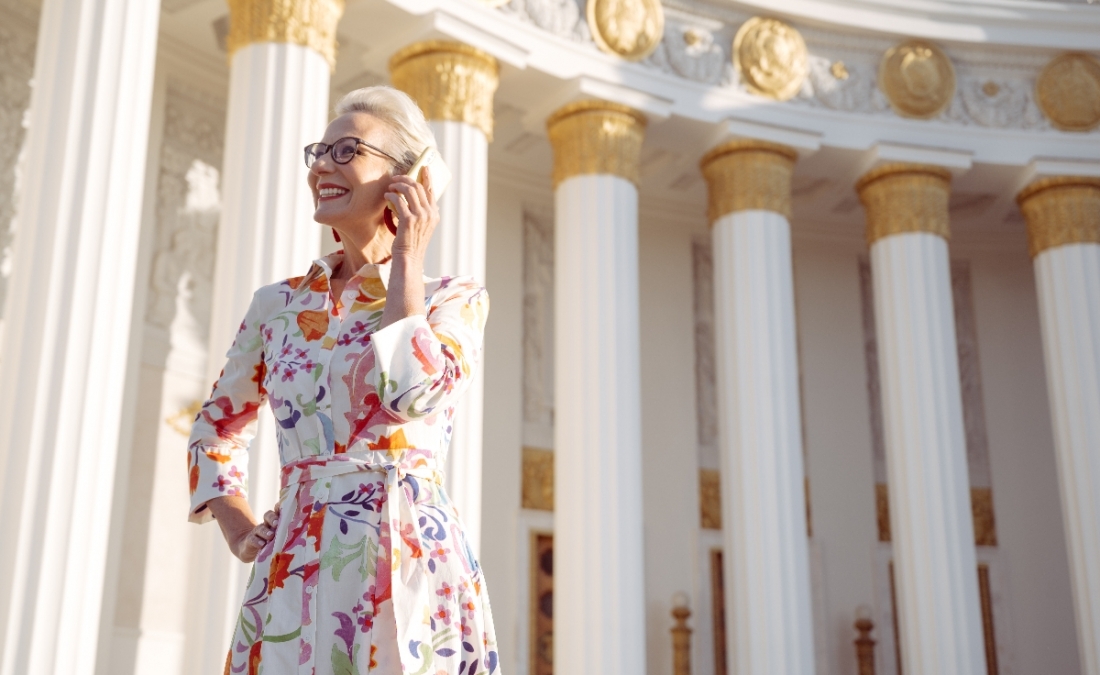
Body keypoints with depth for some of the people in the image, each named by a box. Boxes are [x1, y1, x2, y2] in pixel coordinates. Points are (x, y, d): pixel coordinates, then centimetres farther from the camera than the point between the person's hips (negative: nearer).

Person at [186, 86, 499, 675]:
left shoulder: (454, 300, 1)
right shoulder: (278, 305, 12)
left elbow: (413, 392, -20)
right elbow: (217, 428, 23)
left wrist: (407, 260, -7)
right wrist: (236, 525, 7)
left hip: (407, 566, -3)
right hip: (293, 573, 3)